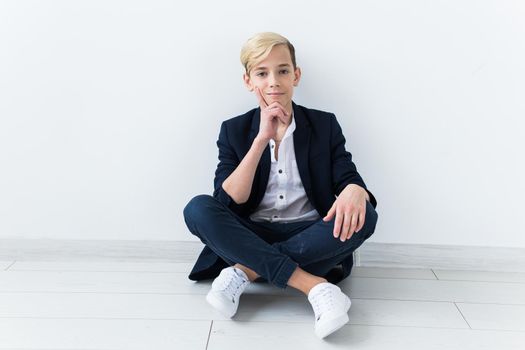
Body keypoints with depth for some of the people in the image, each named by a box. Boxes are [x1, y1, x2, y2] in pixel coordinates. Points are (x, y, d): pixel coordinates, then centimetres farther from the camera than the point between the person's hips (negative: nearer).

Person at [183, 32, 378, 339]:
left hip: (309, 237, 0)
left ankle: (245, 272, -25)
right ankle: (314, 286, -32)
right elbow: (230, 201, -9)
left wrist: (354, 191, -31)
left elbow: (350, 179, -5)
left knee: (364, 216, -27)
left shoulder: (325, 125, 4)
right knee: (198, 208, -26)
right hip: (251, 237, 0)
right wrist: (262, 139, -18)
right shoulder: (234, 130, 4)